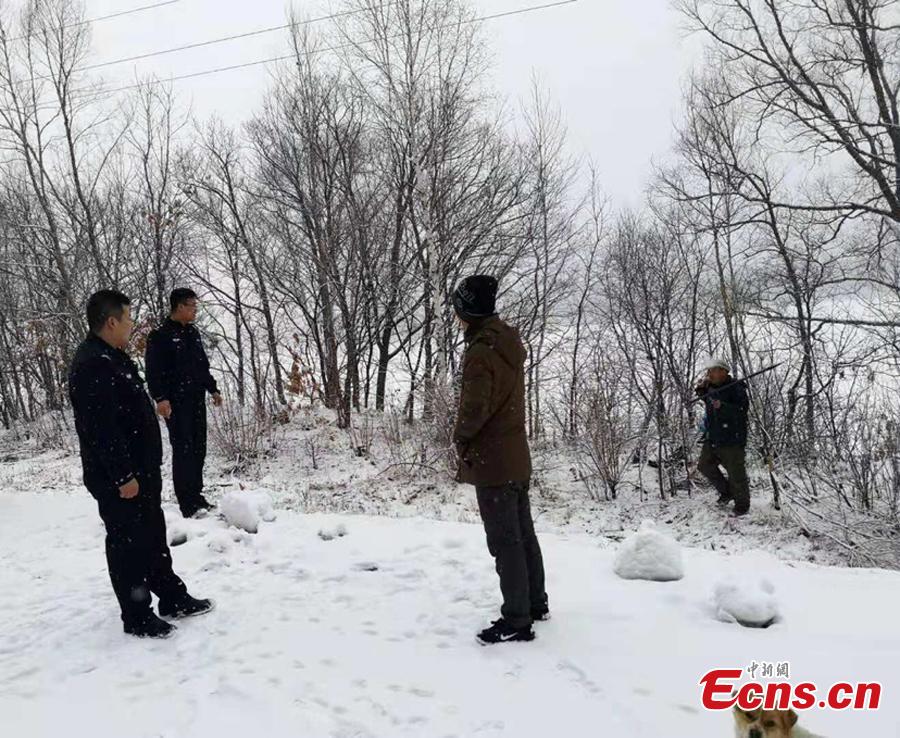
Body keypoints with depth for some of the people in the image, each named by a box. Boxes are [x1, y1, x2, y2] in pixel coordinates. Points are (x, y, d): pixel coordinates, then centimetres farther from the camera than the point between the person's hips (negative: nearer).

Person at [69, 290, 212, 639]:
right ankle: (137, 617, 16)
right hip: (117, 478, -10)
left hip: (140, 469, 10)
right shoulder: (92, 365, -22)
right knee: (129, 544, 2)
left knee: (154, 536, 18)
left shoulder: (113, 357, 12)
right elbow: (102, 429, -26)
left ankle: (172, 598, 31)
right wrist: (123, 475, -23)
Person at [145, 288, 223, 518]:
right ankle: (188, 503, -3)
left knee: (198, 449, 8)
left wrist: (213, 389, 19)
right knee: (183, 450, -7)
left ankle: (196, 496, 17)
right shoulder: (160, 336, -7)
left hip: (197, 400, 7)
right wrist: (160, 397, -22)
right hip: (176, 403, -7)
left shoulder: (193, 333, 16)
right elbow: (154, 371, -13)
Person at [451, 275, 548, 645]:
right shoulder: (510, 342, 7)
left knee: (505, 542, 0)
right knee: (524, 534, 19)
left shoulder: (480, 351, -20)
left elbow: (474, 409, -23)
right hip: (517, 456, 9)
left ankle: (516, 621, 9)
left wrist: (460, 437, -4)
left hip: (491, 461, -9)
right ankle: (535, 604, 33)